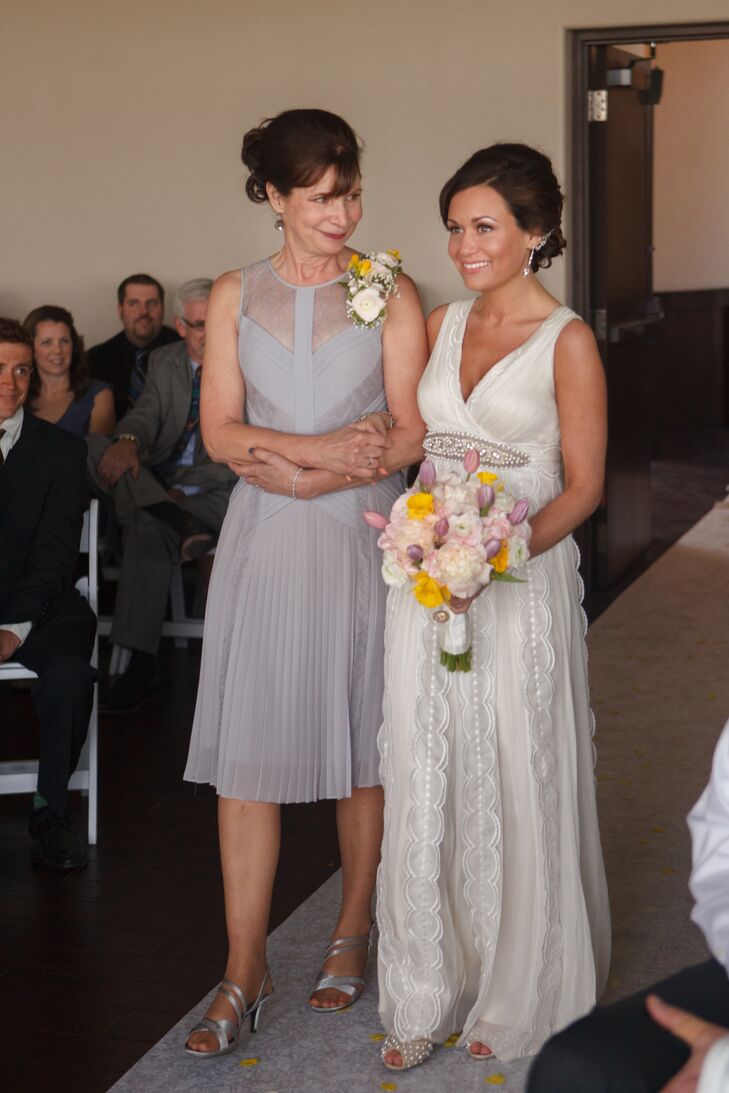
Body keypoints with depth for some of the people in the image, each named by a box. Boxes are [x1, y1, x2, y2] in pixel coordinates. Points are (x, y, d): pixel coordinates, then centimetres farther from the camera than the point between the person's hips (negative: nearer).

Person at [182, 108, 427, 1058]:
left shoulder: (390, 294, 1)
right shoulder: (236, 296, 7)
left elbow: (409, 435, -5)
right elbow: (222, 432, 0)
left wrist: (288, 468, -12)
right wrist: (329, 449, -14)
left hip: (362, 541, -1)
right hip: (263, 547, 1)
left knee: (363, 746, 7)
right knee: (248, 749, -1)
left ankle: (352, 936, 25)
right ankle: (245, 972, 8)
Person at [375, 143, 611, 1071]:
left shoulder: (566, 342, -7)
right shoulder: (441, 324, 8)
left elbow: (582, 487, -8)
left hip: (522, 586, -4)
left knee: (516, 787, 5)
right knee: (424, 787, 8)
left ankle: (518, 994, 24)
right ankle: (428, 993, 22)